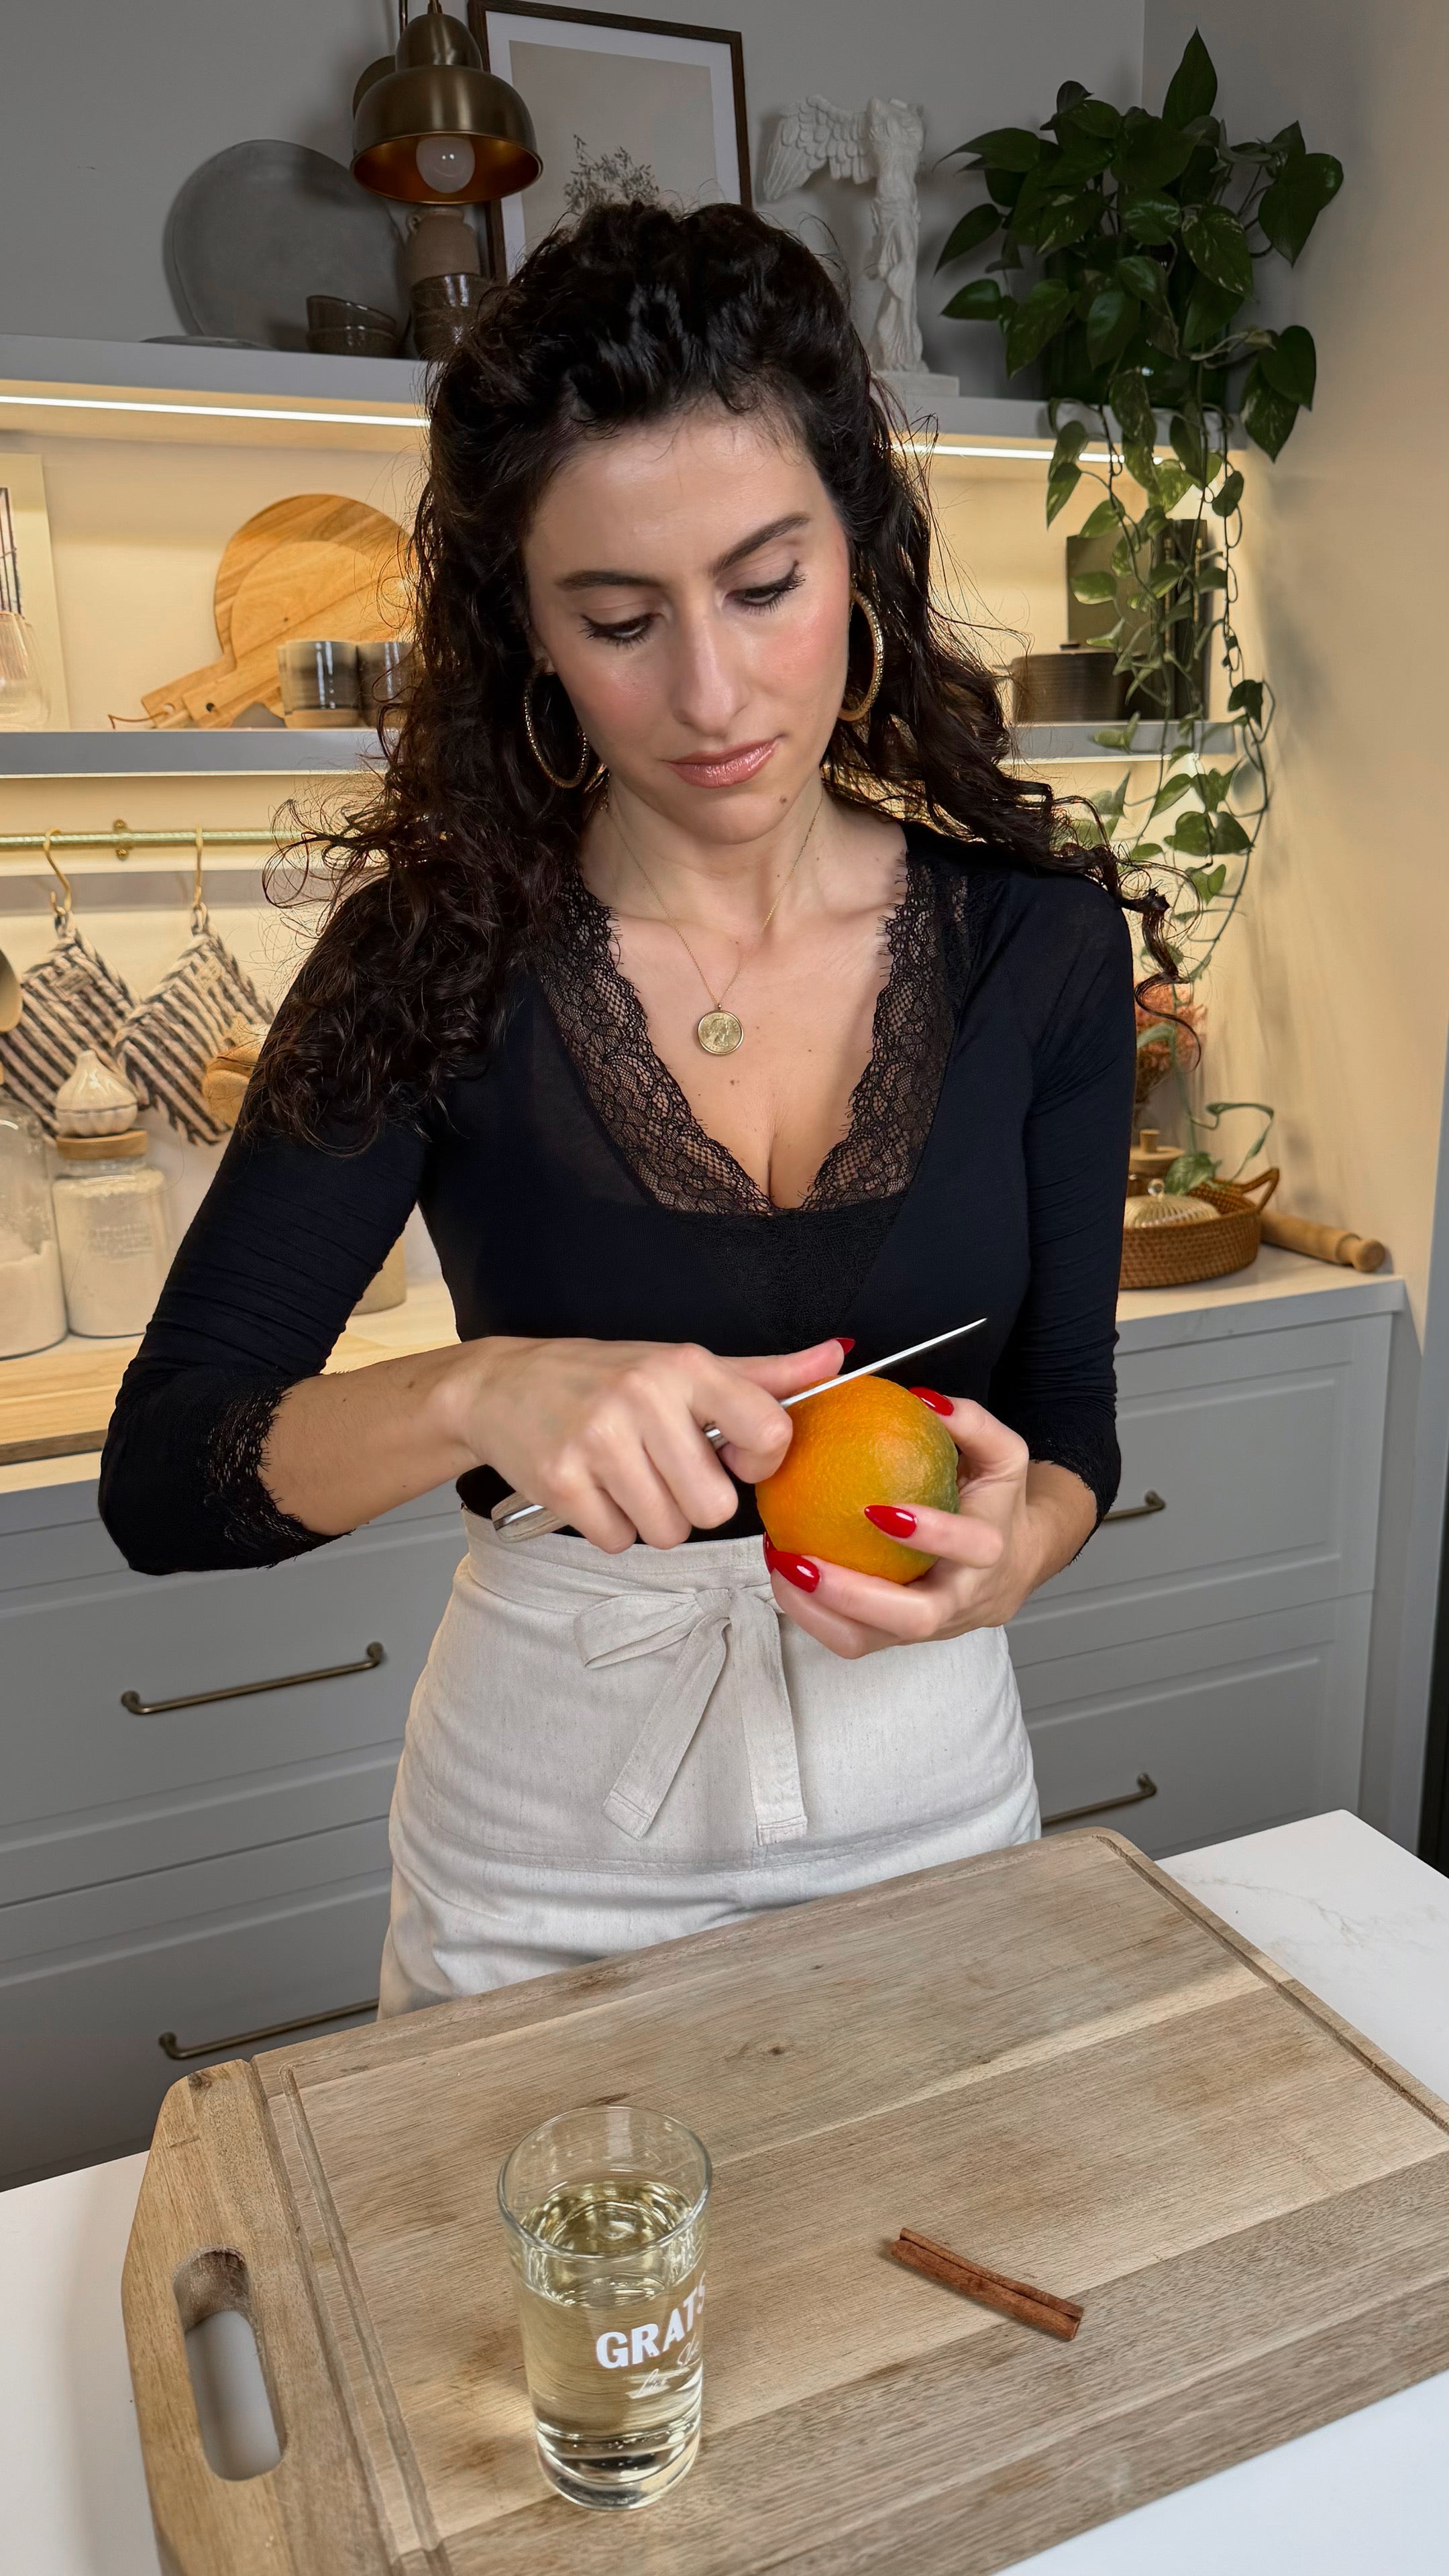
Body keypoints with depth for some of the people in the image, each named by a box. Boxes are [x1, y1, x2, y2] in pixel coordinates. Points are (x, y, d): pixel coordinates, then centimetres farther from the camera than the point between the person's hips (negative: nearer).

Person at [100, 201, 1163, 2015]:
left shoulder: (1035, 940, -9)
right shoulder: (440, 954, -14)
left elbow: (1070, 1414, -2)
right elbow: (160, 1478, -16)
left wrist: (1006, 1554, -23)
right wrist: (478, 1393, -34)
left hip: (930, 1782, 2)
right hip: (551, 1829, -1)